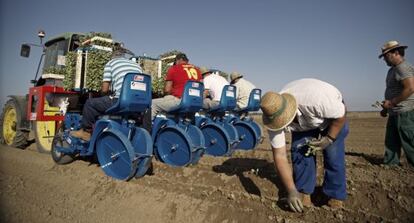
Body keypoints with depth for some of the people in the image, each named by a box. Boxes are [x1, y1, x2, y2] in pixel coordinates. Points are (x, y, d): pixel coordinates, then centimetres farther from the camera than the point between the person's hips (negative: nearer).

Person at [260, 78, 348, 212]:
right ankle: (304, 193, 4)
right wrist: (291, 190, -29)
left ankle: (336, 197, 7)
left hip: (333, 115, -2)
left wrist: (329, 139, -22)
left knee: (333, 155, -12)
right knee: (299, 151, -12)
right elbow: (280, 156, -28)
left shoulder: (316, 97, -45)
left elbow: (340, 116, -23)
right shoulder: (274, 116, -31)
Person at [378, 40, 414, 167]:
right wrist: (386, 108, 19)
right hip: (395, 113, 10)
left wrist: (391, 102, -21)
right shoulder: (393, 69, 18)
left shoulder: (403, 68, -13)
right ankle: (390, 165, 19)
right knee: (391, 143, 12)